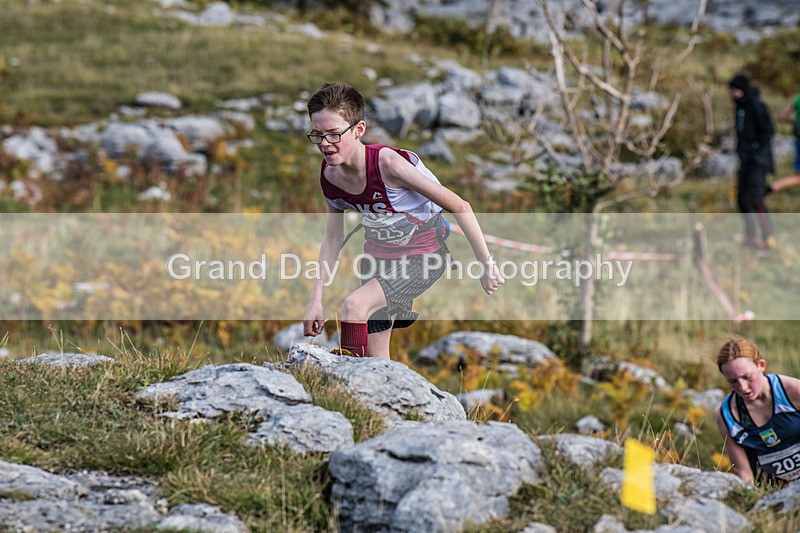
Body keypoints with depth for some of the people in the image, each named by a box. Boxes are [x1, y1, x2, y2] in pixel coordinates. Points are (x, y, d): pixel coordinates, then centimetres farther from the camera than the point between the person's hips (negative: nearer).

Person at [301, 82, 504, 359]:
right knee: (375, 357, 7)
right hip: (378, 253, 7)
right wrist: (316, 299, -1)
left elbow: (460, 207, -23)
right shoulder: (329, 176, -11)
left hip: (424, 256, -6)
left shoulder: (388, 163, -30)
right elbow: (332, 239, 4)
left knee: (354, 305, -28)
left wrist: (486, 264, -16)